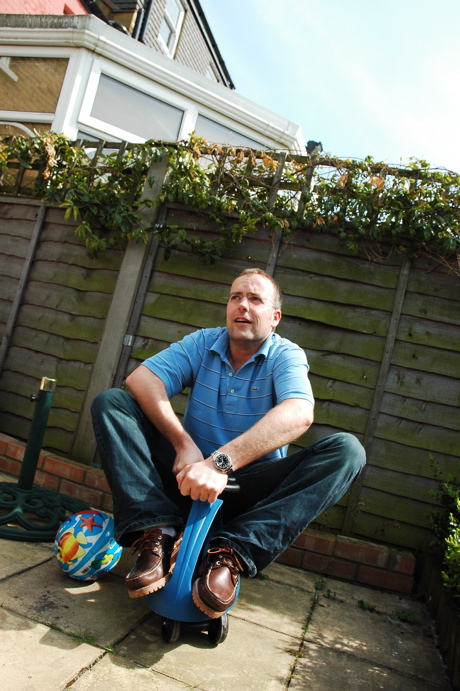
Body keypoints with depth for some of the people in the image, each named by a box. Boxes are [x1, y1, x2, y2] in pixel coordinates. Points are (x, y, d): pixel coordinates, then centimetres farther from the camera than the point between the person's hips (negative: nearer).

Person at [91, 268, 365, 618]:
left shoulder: (286, 356, -6)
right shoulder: (202, 343, 2)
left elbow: (299, 415, -28)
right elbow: (141, 379, -12)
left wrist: (221, 462, -39)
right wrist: (183, 444, -27)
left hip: (251, 490, -2)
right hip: (187, 476, 2)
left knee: (347, 449, -24)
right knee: (111, 401, -11)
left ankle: (232, 554, -31)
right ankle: (158, 532, -24)